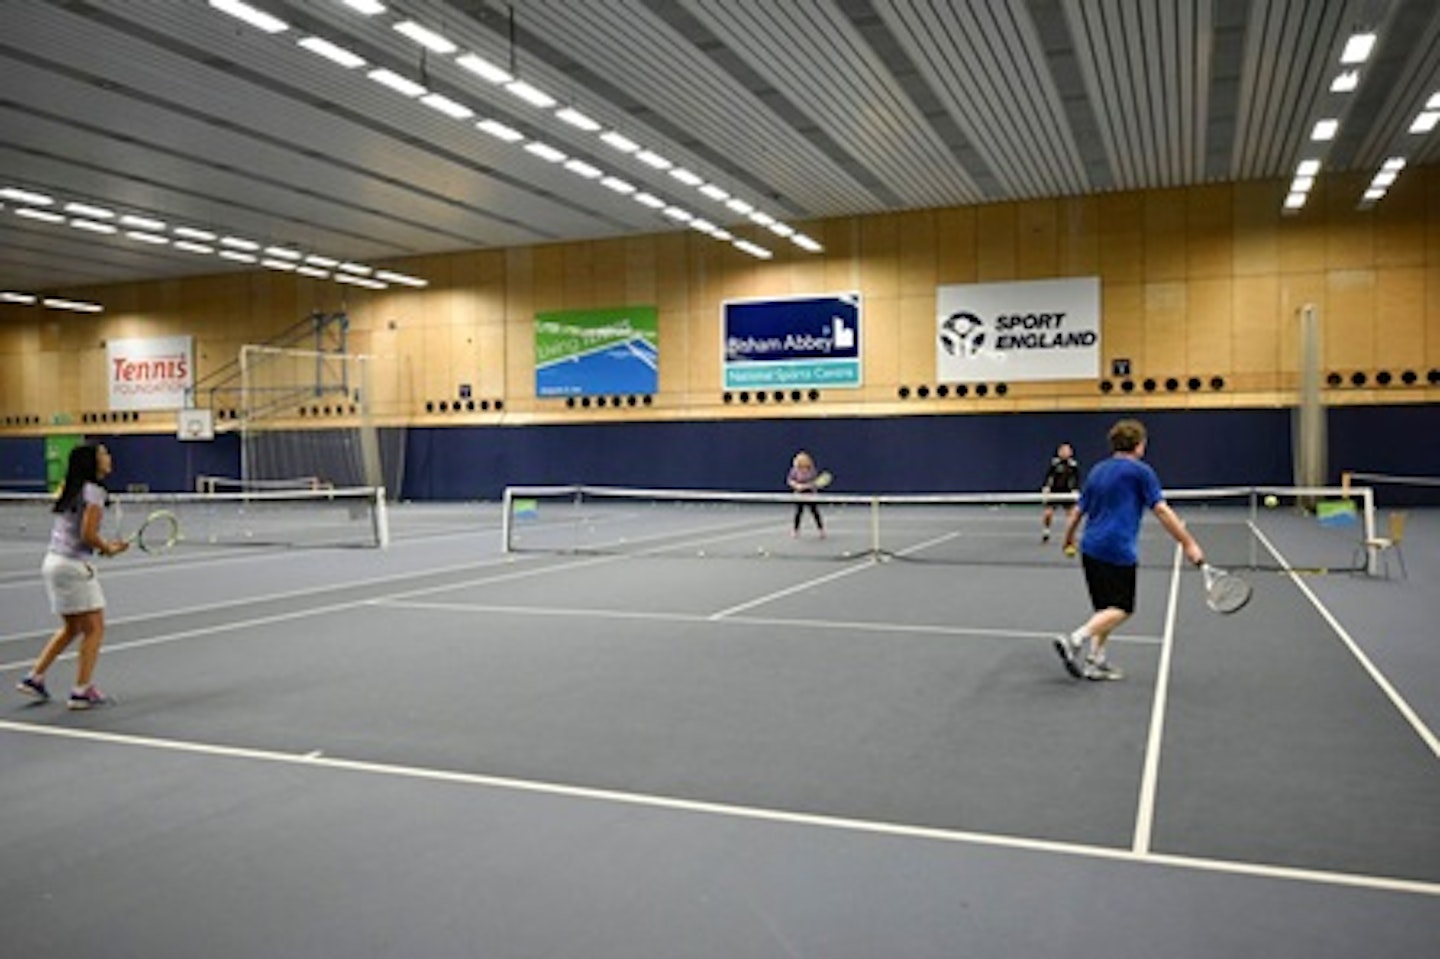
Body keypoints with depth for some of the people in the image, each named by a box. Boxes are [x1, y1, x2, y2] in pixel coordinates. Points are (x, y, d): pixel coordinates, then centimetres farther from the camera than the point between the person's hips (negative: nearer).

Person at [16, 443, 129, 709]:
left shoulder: (71, 490, 14)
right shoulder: (94, 491, -13)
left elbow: (75, 532, 14)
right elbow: (87, 534, -20)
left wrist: (105, 544, 8)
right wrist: (108, 548, -3)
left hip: (52, 560, 9)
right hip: (73, 565, -9)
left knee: (71, 628, 22)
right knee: (94, 629, 1)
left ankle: (34, 677, 24)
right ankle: (81, 691, 1)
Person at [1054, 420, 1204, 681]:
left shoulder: (1097, 471, 15)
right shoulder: (1140, 471, -3)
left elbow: (1077, 512, 20)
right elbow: (1162, 511, -9)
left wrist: (1068, 539, 35)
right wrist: (1189, 544, -7)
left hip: (1090, 548, 7)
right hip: (1118, 551, -7)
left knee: (1107, 608, 16)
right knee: (1121, 609, -2)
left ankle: (1095, 659, 13)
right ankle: (1075, 640, -18)